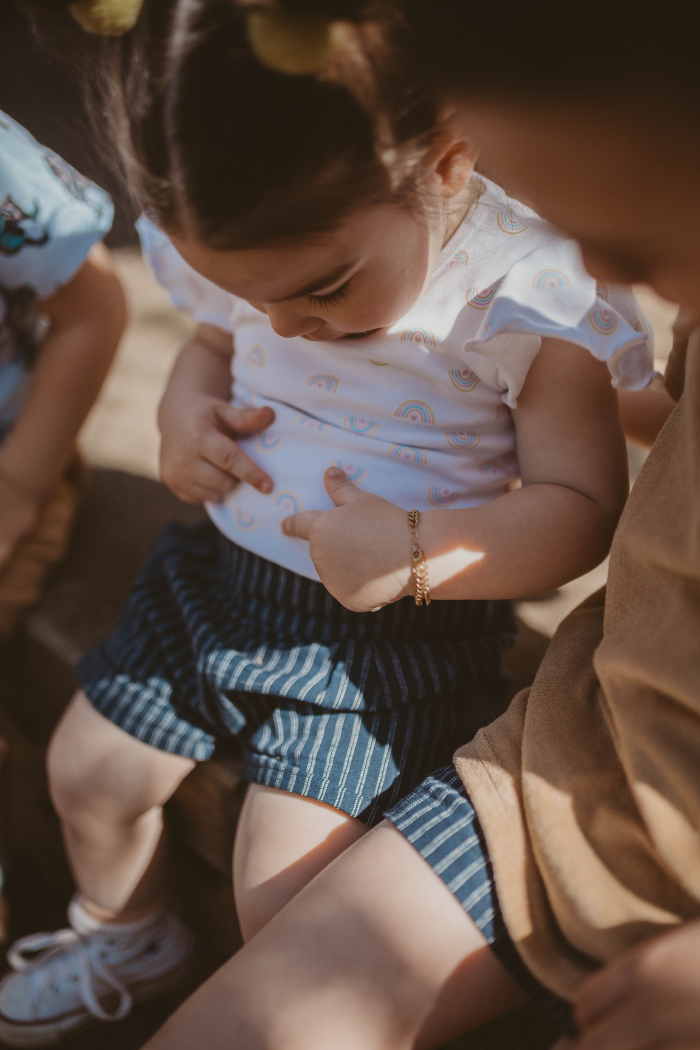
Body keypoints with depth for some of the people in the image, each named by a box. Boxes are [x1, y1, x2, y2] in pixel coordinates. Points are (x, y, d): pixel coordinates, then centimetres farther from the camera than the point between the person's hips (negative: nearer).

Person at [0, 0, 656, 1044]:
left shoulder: (531, 302, -22)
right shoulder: (250, 246, -5)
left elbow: (584, 507, -18)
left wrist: (419, 555, -33)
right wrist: (187, 407, -8)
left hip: (389, 637, -5)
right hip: (218, 574, 6)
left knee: (282, 899, -6)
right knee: (86, 773, 17)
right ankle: (127, 936, 50)